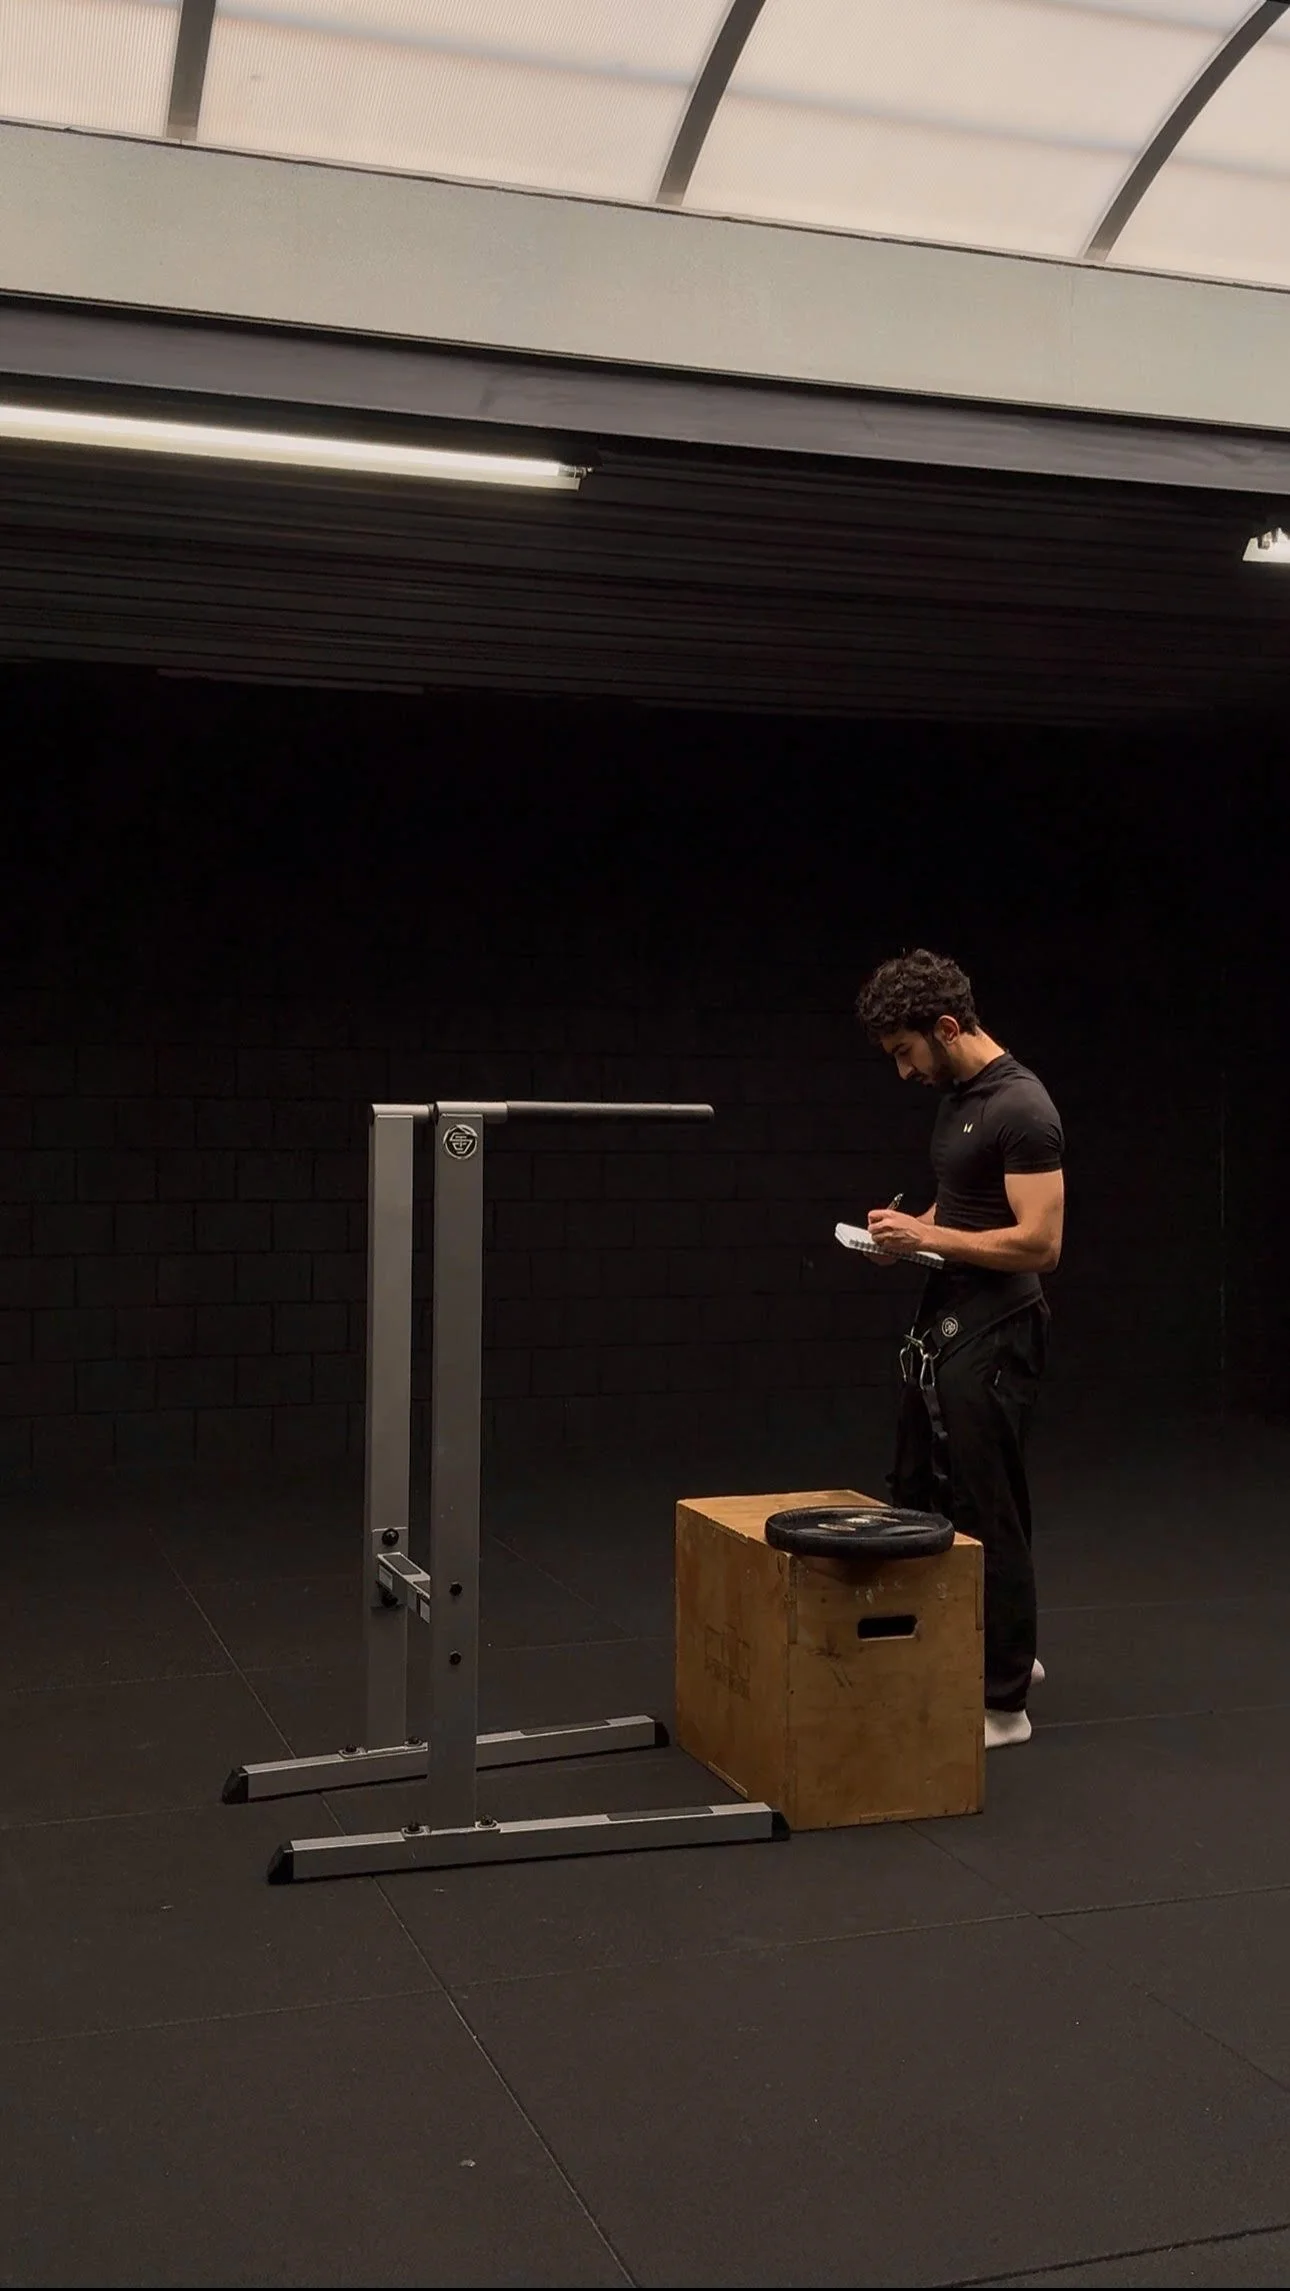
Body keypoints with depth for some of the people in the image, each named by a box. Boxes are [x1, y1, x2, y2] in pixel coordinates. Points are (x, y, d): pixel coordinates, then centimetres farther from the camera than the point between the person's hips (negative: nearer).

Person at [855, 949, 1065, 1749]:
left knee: (987, 1520, -2)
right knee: (918, 1504, 20)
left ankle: (1002, 1702, 11)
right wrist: (911, 1225, 5)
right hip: (943, 1324, 11)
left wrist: (928, 1237, -21)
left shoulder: (1021, 1107, -22)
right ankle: (1006, 1652, 36)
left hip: (993, 1337, -11)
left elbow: (1039, 1242, -26)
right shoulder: (958, 1096, 11)